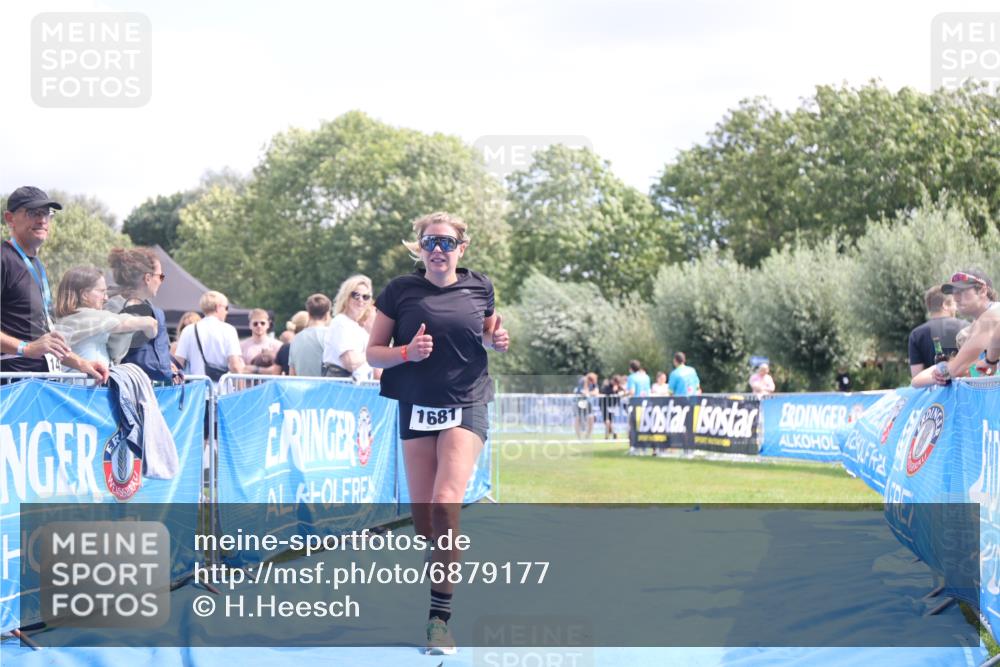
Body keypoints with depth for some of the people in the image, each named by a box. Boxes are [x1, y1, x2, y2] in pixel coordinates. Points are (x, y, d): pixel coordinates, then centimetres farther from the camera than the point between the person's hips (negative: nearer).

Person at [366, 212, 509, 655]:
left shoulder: (479, 288, 4)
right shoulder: (400, 291, 0)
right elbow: (373, 353, 1)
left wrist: (496, 341, -2)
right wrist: (408, 352, -18)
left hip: (466, 407, -1)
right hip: (417, 410, 2)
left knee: (446, 505, -19)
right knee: (423, 519, 1)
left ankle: (440, 617, -16)